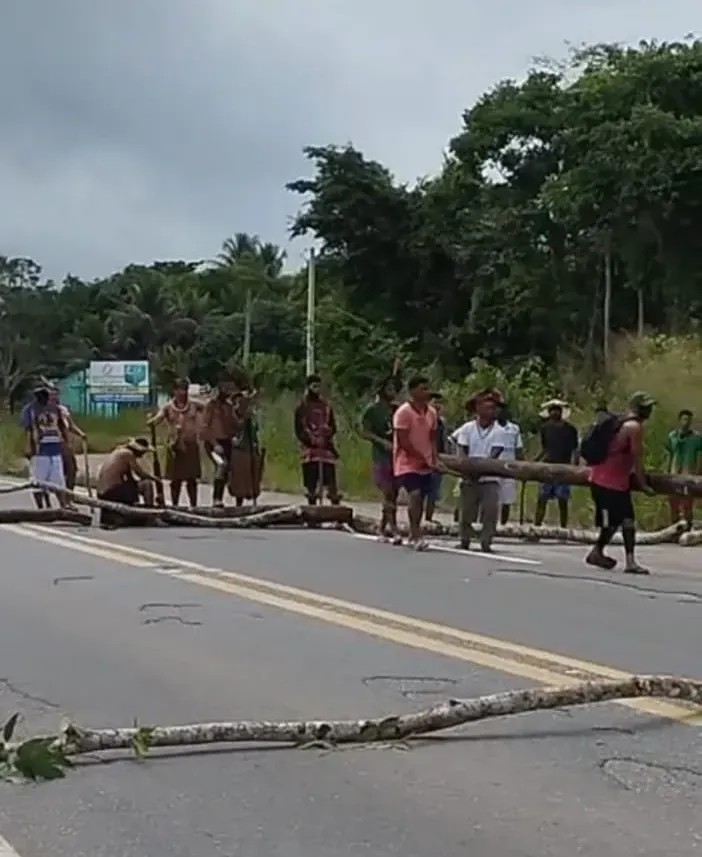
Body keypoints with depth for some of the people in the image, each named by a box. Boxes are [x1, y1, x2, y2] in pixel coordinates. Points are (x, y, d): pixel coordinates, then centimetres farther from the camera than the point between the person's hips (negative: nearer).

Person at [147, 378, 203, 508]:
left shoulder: (194, 405, 4)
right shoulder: (168, 407, -2)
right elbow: (159, 418, -17)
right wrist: (151, 422, -39)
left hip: (191, 445, 1)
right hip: (175, 446, -1)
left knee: (192, 478, 5)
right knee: (175, 478, 5)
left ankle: (193, 506, 14)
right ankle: (174, 506, 15)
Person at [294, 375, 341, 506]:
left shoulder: (326, 406, 13)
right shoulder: (302, 407, 3)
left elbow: (333, 427, 14)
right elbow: (298, 430, 0)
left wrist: (328, 438, -5)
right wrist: (310, 440, -13)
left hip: (326, 447, 2)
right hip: (310, 448, -2)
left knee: (330, 478, -4)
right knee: (311, 481, 0)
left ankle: (335, 505, -2)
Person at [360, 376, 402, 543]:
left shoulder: (397, 409, 14)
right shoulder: (372, 409, -2)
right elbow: (364, 432, -7)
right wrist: (382, 441, -17)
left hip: (397, 454, 6)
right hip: (381, 455, -6)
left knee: (393, 493, 8)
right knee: (388, 492, -12)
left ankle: (383, 529, 18)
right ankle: (393, 529, -16)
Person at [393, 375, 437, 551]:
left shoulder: (431, 412, 9)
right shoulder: (404, 412, -12)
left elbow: (432, 439, 13)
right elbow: (403, 441, -15)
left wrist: (433, 460, -1)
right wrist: (421, 458, -14)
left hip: (425, 465, 7)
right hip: (408, 462, -7)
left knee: (420, 497, 9)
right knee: (415, 494, -21)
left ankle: (413, 535, 21)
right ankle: (417, 536, -22)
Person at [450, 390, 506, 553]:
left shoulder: (499, 432, -2)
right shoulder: (467, 428, 0)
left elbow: (494, 455, -12)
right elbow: (461, 453, -5)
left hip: (490, 478, -1)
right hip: (468, 478, 1)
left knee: (491, 512, -9)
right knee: (466, 512, 6)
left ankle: (486, 543, 0)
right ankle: (464, 541, 21)